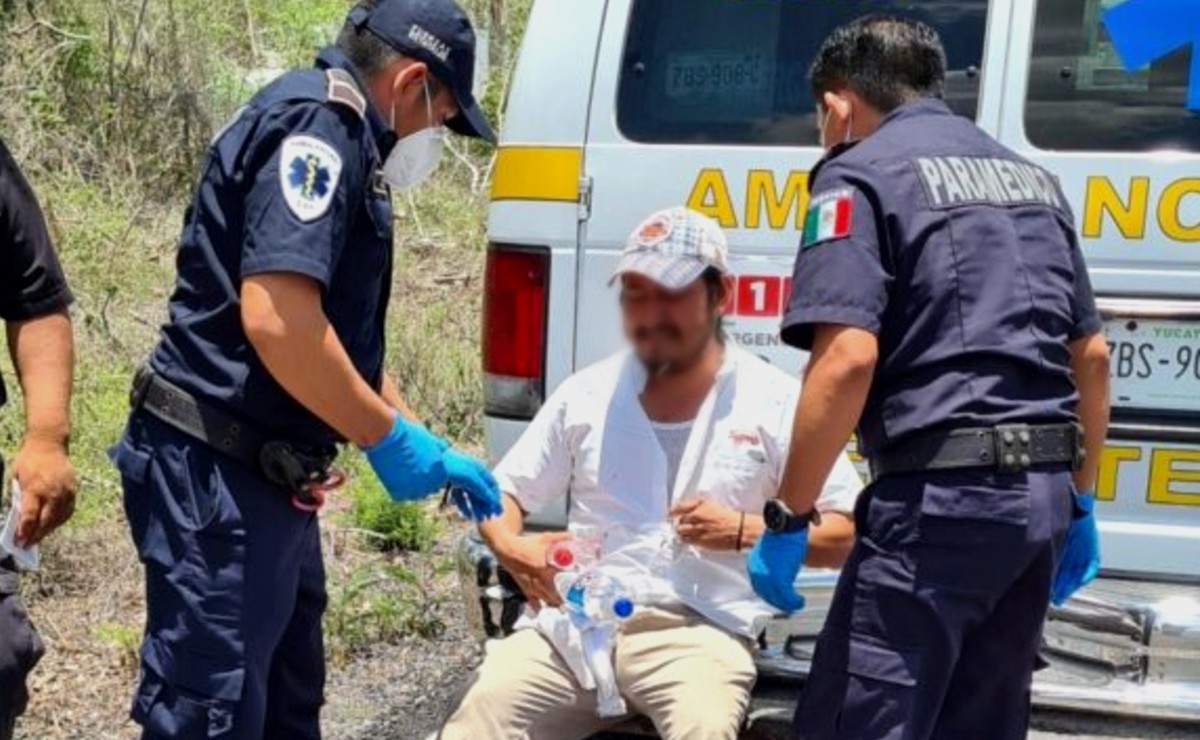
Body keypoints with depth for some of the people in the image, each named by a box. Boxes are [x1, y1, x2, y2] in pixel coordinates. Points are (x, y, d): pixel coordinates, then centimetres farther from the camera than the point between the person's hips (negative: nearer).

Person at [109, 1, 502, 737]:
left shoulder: (334, 136, 18)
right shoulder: (317, 122, -15)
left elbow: (346, 339, 26)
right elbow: (275, 319, -29)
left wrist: (428, 448, 22)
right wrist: (391, 439, -17)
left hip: (263, 473, 11)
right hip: (219, 475, -11)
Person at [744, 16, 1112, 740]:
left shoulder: (863, 173, -4)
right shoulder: (1031, 177, 20)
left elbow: (848, 359, -17)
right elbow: (1092, 355, 21)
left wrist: (788, 519, -11)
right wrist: (1080, 503, 28)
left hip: (941, 496, -8)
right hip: (1041, 492, 8)